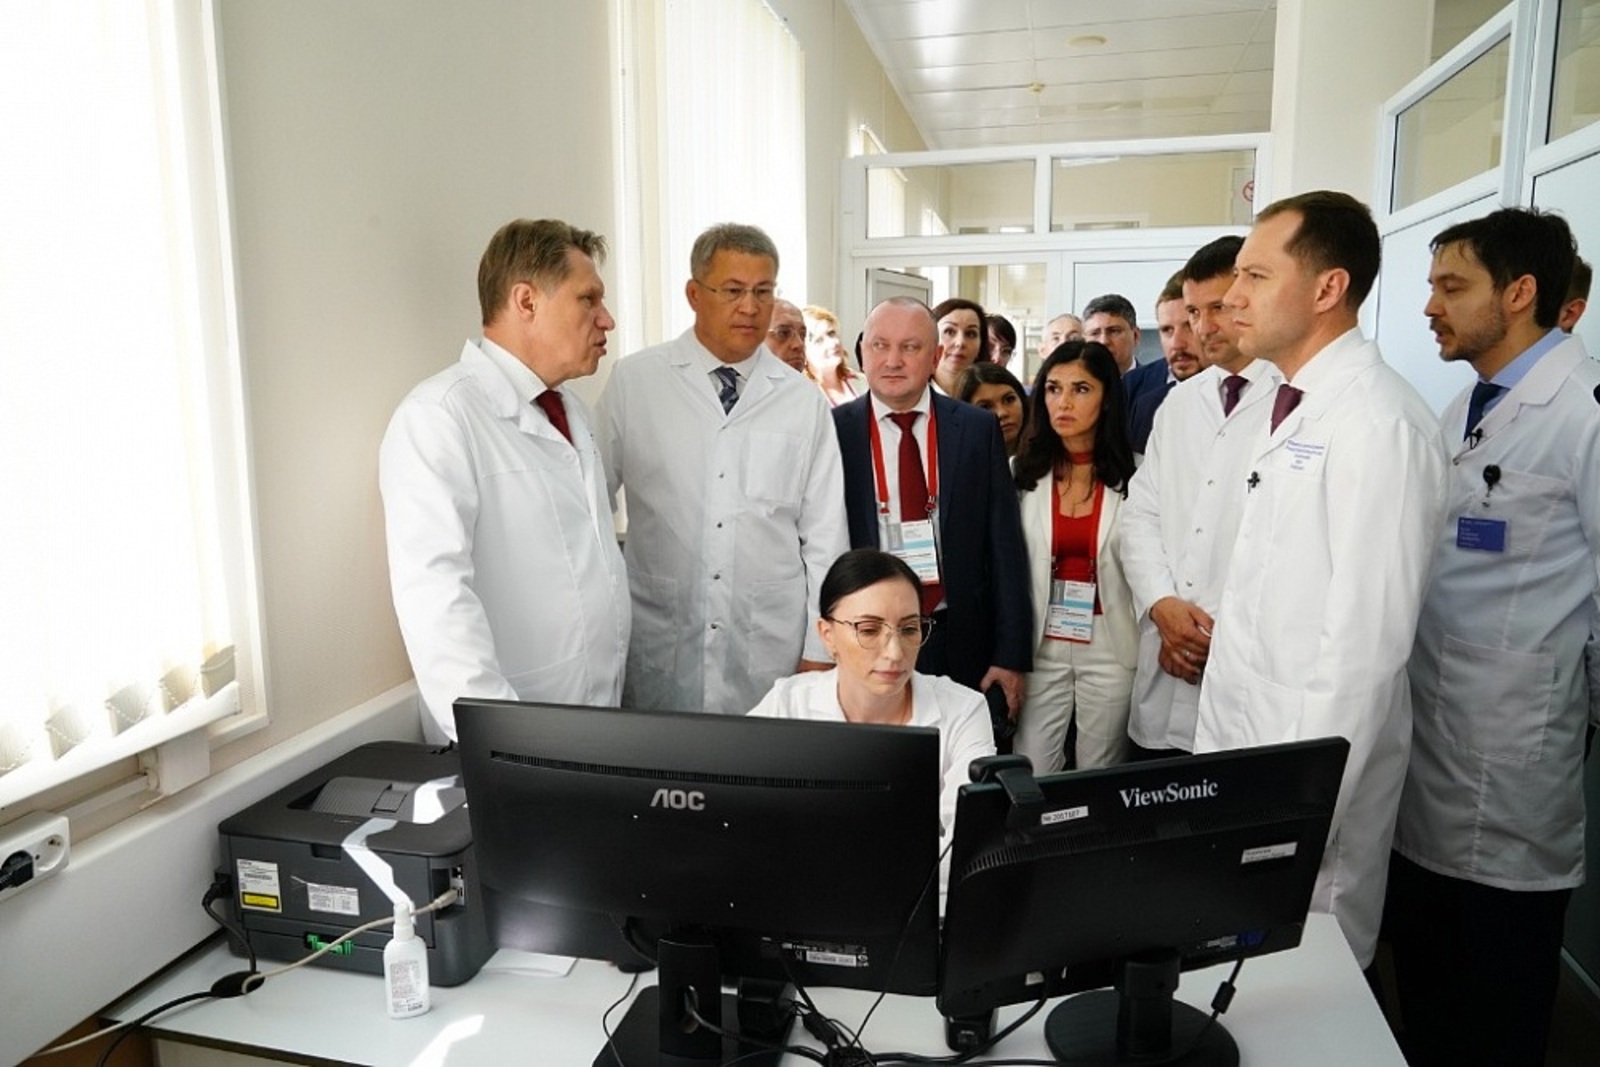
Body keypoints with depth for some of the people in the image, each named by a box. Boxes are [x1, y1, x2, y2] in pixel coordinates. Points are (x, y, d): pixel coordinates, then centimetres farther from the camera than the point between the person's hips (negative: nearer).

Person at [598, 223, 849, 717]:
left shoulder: (803, 401, 2)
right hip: (659, 645, 0)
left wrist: (819, 654, 2)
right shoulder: (633, 381, -1)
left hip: (770, 650, 1)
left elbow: (824, 536, 4)